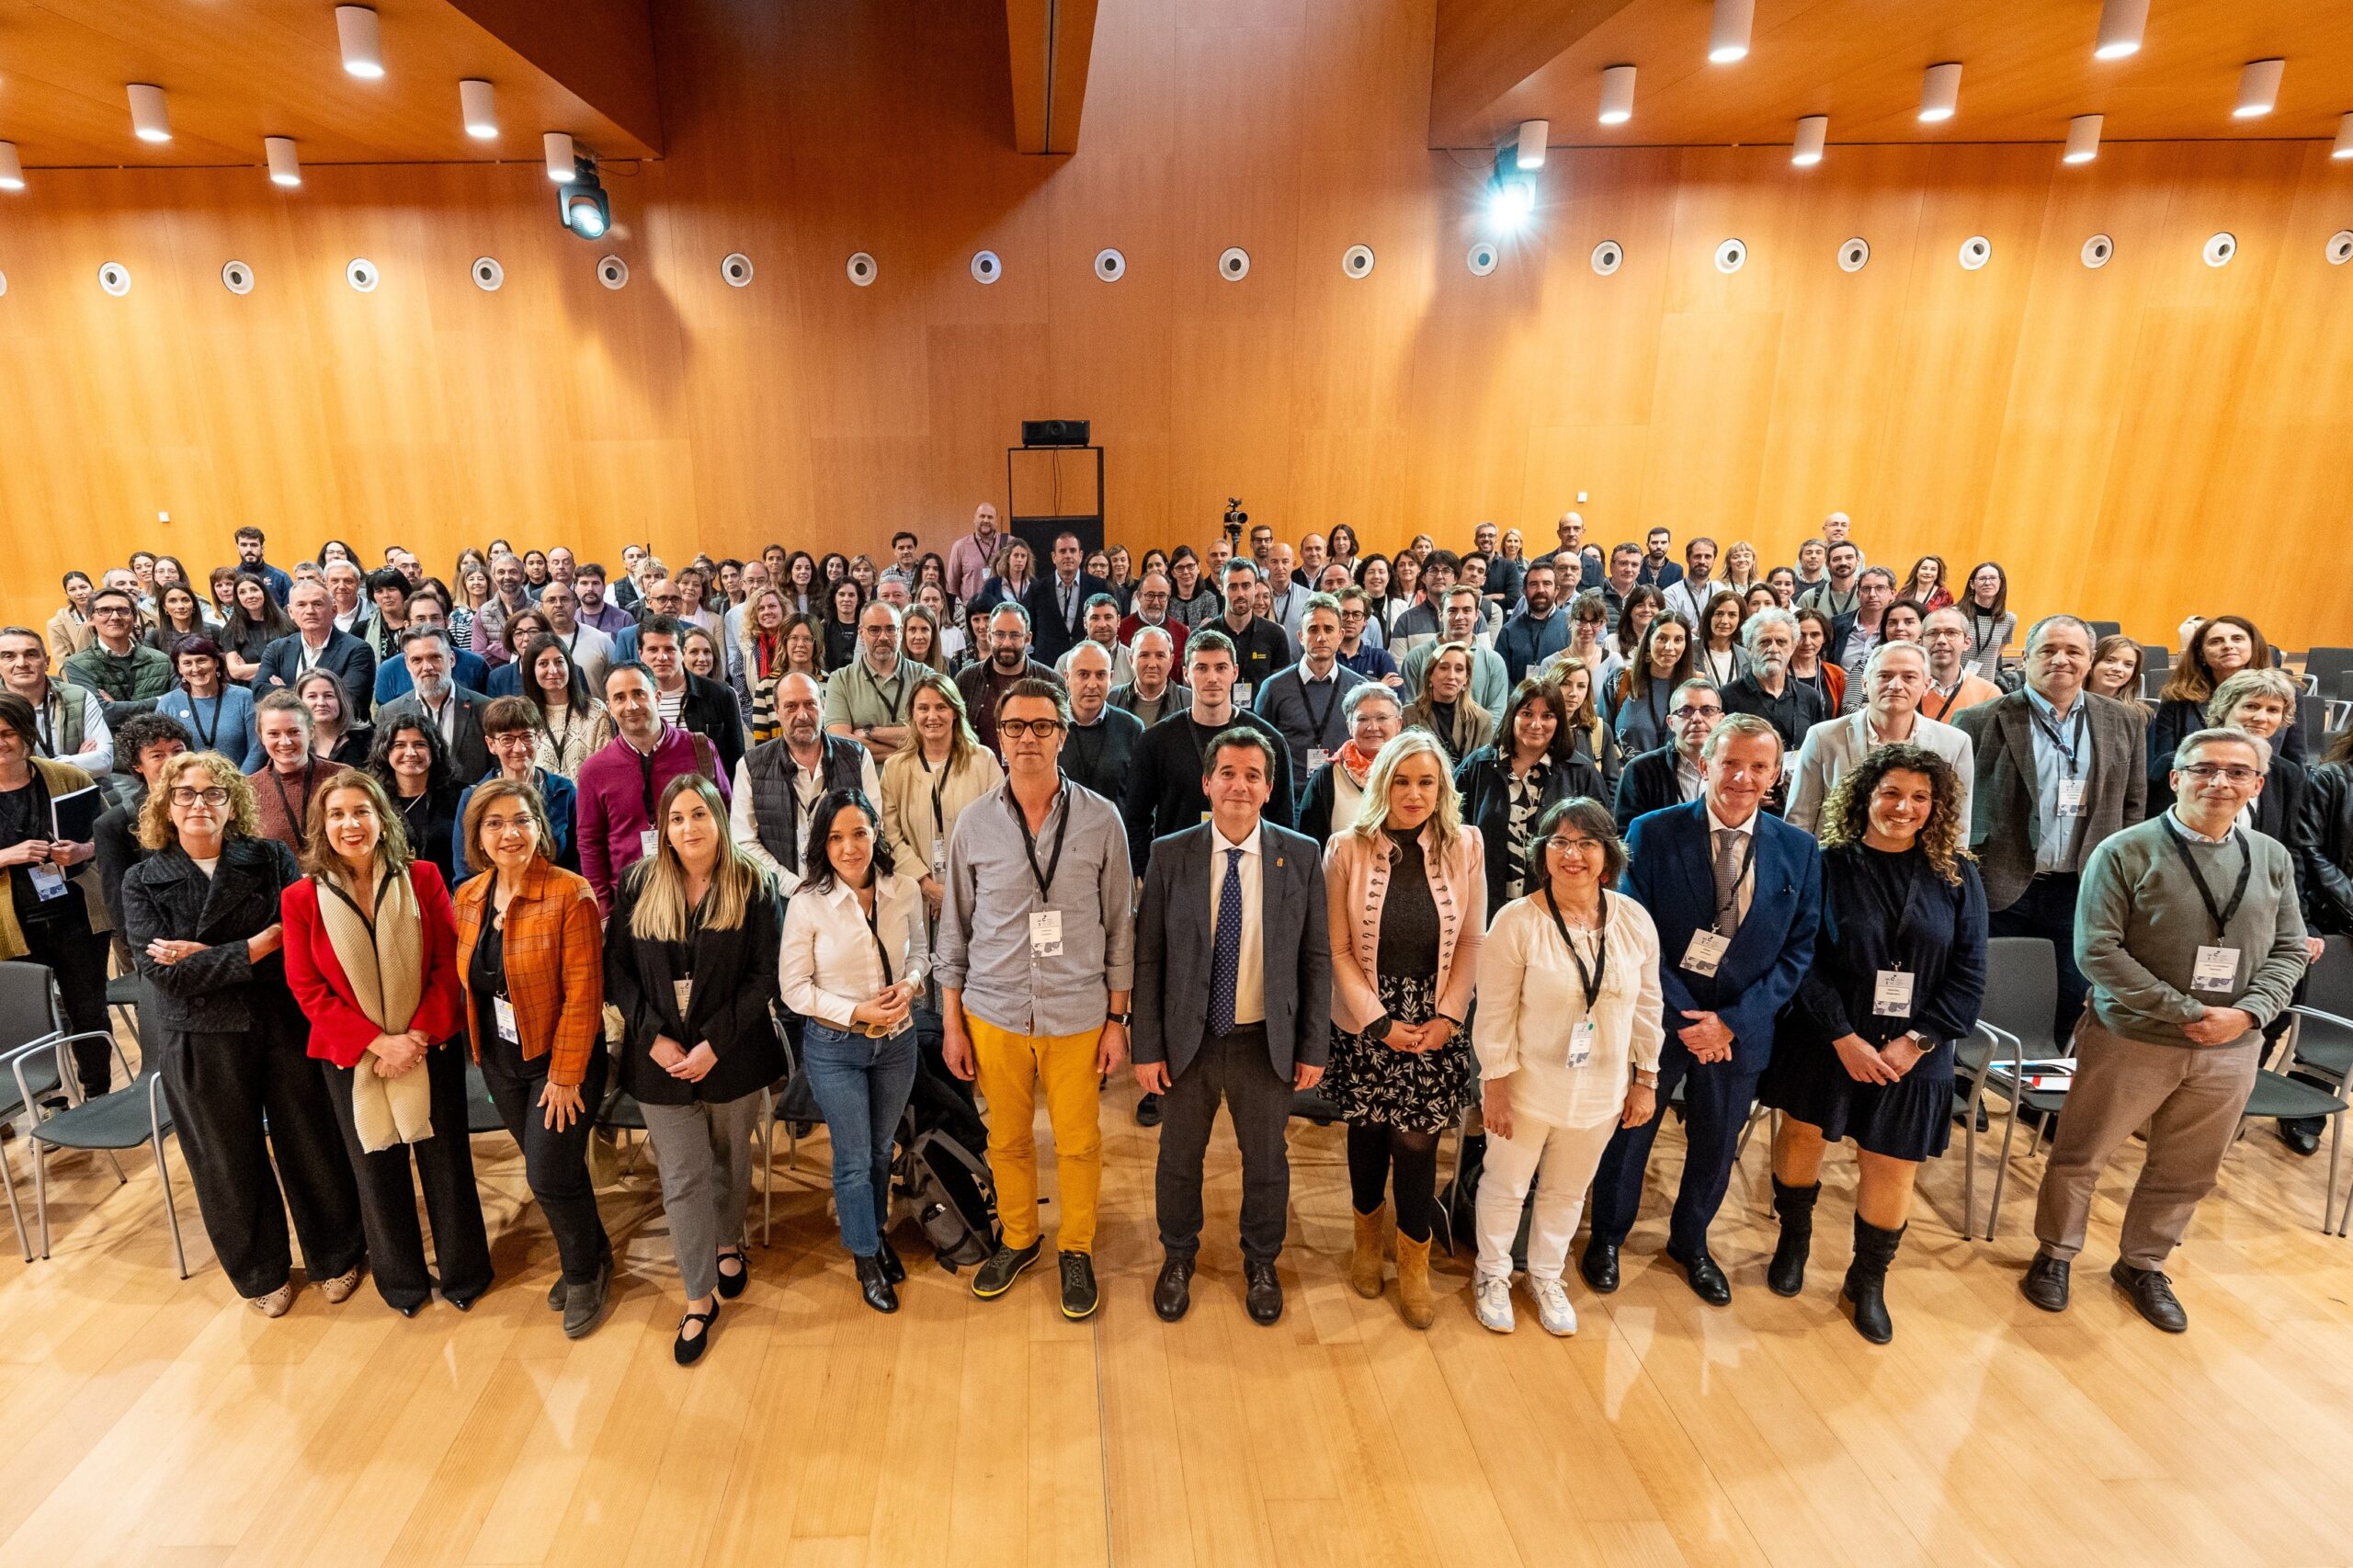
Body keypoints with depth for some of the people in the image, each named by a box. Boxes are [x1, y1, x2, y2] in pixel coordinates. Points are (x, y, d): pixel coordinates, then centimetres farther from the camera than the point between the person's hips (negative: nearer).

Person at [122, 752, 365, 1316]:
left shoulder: (272, 858, 0)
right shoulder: (143, 882, 0)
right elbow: (163, 972, -12)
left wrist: (207, 956, -16)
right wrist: (254, 947, -18)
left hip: (285, 1026, 0)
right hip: (200, 1042, 1)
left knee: (311, 1143, 10)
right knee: (230, 1162, 14)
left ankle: (335, 1257, 30)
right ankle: (261, 1272, 35)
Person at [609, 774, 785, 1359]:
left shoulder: (752, 887, -7)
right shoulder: (639, 886, 0)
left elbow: (764, 975, -10)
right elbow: (617, 967, -1)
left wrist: (715, 1043, -16)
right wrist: (653, 1037, -11)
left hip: (733, 1056, -1)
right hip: (660, 1059, 1)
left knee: (732, 1159, 17)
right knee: (683, 1178, 5)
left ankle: (728, 1244, 45)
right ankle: (699, 1298, 19)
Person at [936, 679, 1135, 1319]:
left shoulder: (1100, 820, -6)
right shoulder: (974, 824, -2)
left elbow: (1119, 925, 0)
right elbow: (954, 929, 5)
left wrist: (1118, 1018, -1)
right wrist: (952, 1022, 5)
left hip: (1077, 1015, -1)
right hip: (994, 1013, 1)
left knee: (1078, 1142, 11)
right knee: (1008, 1139, 16)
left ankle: (1077, 1250, 35)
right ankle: (1018, 1238, 41)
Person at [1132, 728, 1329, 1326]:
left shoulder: (1301, 856, -6)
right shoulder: (1170, 855, -7)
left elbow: (1316, 958, -2)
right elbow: (1148, 958, -4)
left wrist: (1313, 1047, -2)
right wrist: (1148, 1047, -6)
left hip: (1267, 1041, 0)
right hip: (1188, 1038, 0)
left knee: (1266, 1160, 17)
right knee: (1179, 1157, 17)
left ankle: (1260, 1264, 43)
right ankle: (1178, 1259, 43)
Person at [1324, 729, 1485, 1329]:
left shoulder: (1465, 847, -5)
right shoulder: (1348, 849, -10)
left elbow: (1471, 942, 1)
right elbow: (1339, 949, -7)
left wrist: (1448, 1017, -7)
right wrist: (1380, 1022, -11)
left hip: (1436, 1026, 1)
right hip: (1365, 1025, 0)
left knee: (1418, 1141, 4)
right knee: (1367, 1134, 13)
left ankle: (1414, 1261, 30)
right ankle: (1368, 1237, 42)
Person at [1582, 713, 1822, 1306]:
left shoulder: (1798, 850, -4)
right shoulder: (1653, 833, -12)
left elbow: (1799, 950, -4)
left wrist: (1733, 1021, -13)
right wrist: (1684, 1017, -18)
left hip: (1741, 1029, 3)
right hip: (1655, 1020, -2)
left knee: (1715, 1146, 21)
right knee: (1627, 1135, 15)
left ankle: (1690, 1243, 47)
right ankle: (1606, 1238, 40)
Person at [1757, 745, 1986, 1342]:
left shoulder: (1955, 876, -2)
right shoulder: (1828, 866, -7)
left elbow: (1969, 974, -3)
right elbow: (1805, 960, -9)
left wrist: (1915, 1041, -11)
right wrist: (1844, 1037, -15)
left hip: (1911, 1052, 1)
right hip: (1825, 1040, -1)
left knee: (1893, 1166, 9)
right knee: (1802, 1133, 11)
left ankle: (1868, 1279, 32)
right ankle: (1794, 1238, 38)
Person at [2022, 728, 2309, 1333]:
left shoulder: (2272, 859, 4)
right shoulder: (2126, 852, -12)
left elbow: (2289, 951, 6)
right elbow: (2096, 950, -16)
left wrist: (2246, 1013, -11)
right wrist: (2185, 1012, -18)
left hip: (2231, 1051, 4)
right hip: (2131, 1040, -4)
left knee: (2185, 1173, 18)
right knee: (2080, 1157, 9)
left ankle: (2142, 1265, 39)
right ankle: (2054, 1254, 30)